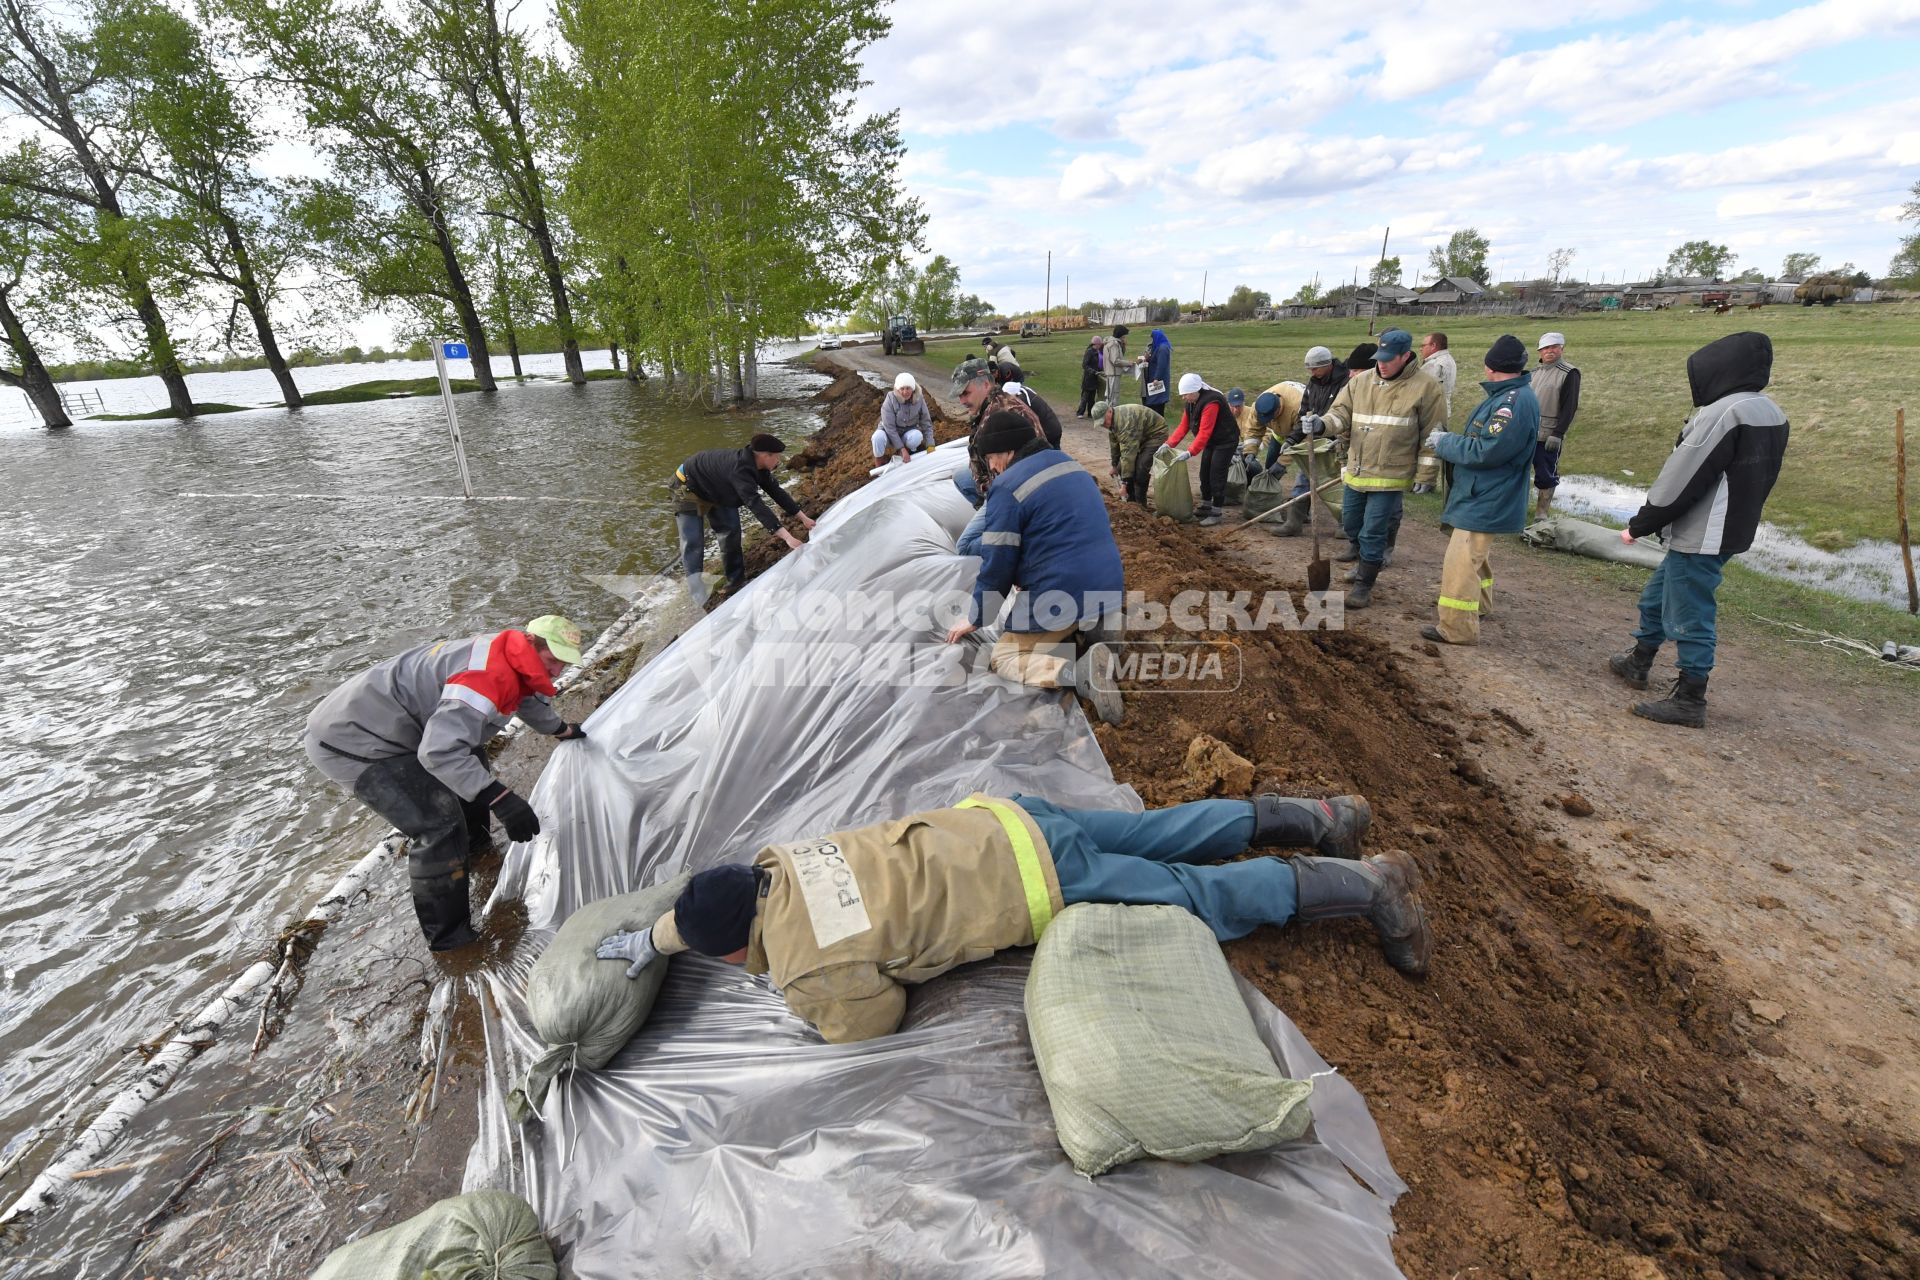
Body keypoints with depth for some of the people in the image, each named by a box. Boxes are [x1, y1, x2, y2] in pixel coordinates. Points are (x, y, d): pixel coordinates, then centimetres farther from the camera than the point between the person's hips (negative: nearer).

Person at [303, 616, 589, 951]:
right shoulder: (488, 675, -30)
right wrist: (501, 799, -41)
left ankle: (473, 845, 48)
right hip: (352, 743, -10)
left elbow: (529, 698, 27)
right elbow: (440, 751, -39)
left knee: (470, 760, 25)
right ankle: (448, 937, -1)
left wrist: (561, 729, 43)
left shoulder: (509, 661, 3)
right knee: (439, 826, -15)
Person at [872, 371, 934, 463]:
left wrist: (930, 445, -17)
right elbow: (889, 428, -25)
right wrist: (902, 449, -30)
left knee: (917, 435, -33)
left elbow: (926, 423, -8)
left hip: (908, 432, 2)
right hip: (890, 434, -2)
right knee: (878, 437, -36)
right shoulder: (890, 401, -23)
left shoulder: (919, 400, -14)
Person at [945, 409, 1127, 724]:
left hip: (1061, 598, -8)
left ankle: (1079, 672, -19)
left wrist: (975, 619, 5)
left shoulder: (1008, 486, -12)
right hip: (1107, 587, 9)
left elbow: (997, 563, -10)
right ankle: (1084, 637, 2)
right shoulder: (1071, 465, 15)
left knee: (1003, 657, 7)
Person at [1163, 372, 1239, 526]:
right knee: (1205, 474, 12)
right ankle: (1205, 507, 25)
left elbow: (1204, 432, -33)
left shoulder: (1211, 402, -29)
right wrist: (1169, 444, -13)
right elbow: (1183, 426, -2)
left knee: (1216, 475, -9)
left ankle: (1215, 513, -3)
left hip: (1226, 441, -9)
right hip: (1211, 442, 9)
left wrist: (1190, 452, -39)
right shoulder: (1192, 403, 0)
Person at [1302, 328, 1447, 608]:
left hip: (1390, 476, -5)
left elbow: (1433, 436, -4)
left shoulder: (1424, 387, -8)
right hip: (1356, 471, 5)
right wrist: (1322, 424, -24)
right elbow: (1341, 413, 0)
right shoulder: (1360, 381, 3)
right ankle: (1358, 549, 53)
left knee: (1373, 533, -4)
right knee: (1350, 522, 20)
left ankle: (1364, 586, 9)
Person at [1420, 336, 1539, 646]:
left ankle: (1456, 628, -2)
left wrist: (1444, 443, -13)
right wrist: (1447, 440, 2)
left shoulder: (1516, 402, -22)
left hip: (1486, 501, -11)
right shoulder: (1506, 396, 12)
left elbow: (1485, 451, -25)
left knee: (1460, 562, -9)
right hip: (1481, 495, 11)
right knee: (1474, 555, 26)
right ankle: (1478, 605, 44)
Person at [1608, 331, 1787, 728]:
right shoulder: (1770, 413, 11)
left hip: (1700, 538, -10)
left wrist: (1638, 525, -9)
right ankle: (1638, 663, 38)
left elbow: (1682, 479, -19)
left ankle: (1690, 701, 8)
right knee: (1656, 598, 23)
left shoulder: (1723, 413, -20)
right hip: (1728, 532, 10)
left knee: (1689, 617, -1)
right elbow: (1748, 479, 15)